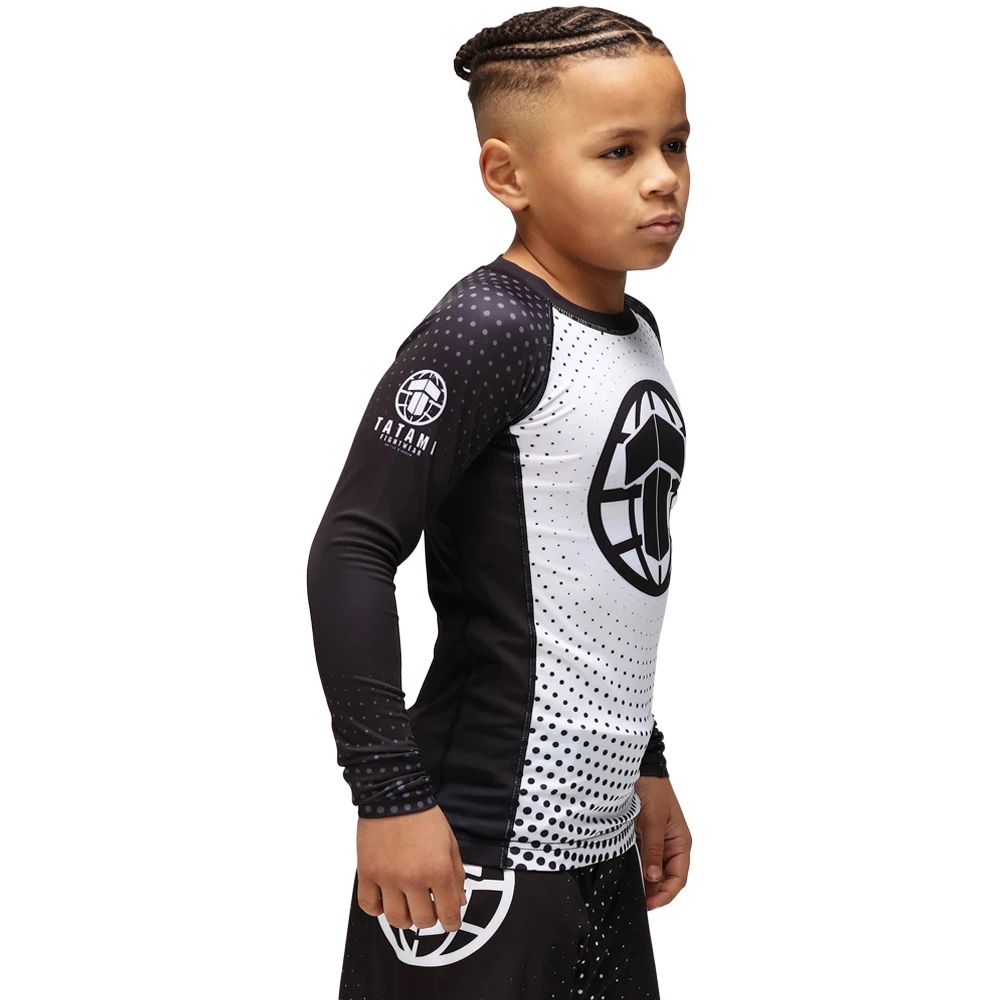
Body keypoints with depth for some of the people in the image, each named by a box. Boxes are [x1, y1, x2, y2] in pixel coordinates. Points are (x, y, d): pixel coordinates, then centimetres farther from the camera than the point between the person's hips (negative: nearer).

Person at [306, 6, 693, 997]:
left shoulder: (635, 330, 11)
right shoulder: (488, 329, -15)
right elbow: (351, 552, -20)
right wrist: (390, 795, -21)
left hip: (602, 840, 8)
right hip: (485, 846, -8)